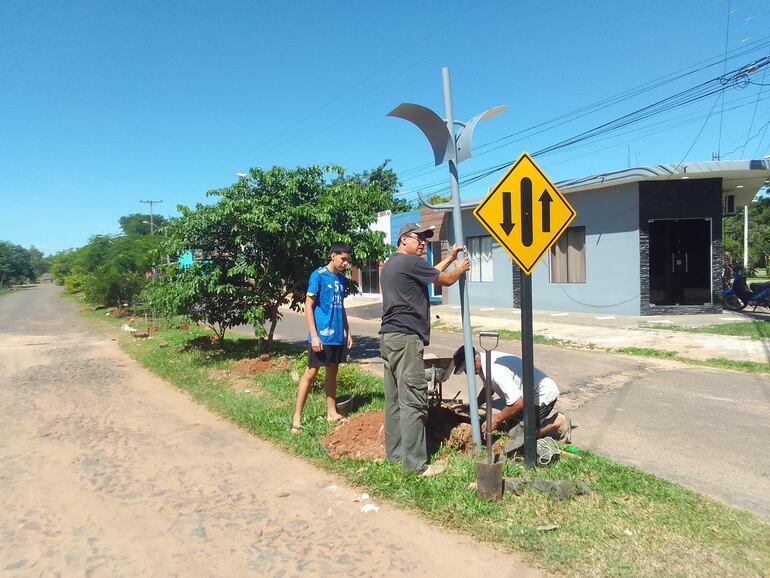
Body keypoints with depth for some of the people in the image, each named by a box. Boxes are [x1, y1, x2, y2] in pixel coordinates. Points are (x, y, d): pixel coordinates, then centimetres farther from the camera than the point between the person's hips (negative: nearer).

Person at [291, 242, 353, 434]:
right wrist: (314, 335, -17)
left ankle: (332, 412, 23)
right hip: (321, 336, -7)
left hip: (338, 336, 7)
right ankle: (297, 417, 2)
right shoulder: (318, 276, -9)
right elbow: (308, 306, -11)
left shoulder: (342, 279, 12)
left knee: (332, 372, 13)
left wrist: (347, 331, 16)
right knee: (310, 373, -4)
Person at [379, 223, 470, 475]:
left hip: (388, 337, 10)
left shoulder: (390, 264, 20)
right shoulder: (411, 262, -10)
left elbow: (431, 273, 29)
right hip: (406, 339, -10)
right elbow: (446, 280, 1)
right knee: (413, 402, -7)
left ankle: (394, 452, 21)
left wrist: (450, 258, 33)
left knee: (394, 399, 13)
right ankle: (415, 464, -3)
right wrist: (460, 268, 21)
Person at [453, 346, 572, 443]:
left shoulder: (495, 371, -33)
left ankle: (559, 422, 3)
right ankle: (547, 419, 21)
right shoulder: (485, 361, -3)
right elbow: (488, 389, 16)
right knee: (510, 425, 15)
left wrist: (496, 420, -21)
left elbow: (518, 404, -32)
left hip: (544, 394, -10)